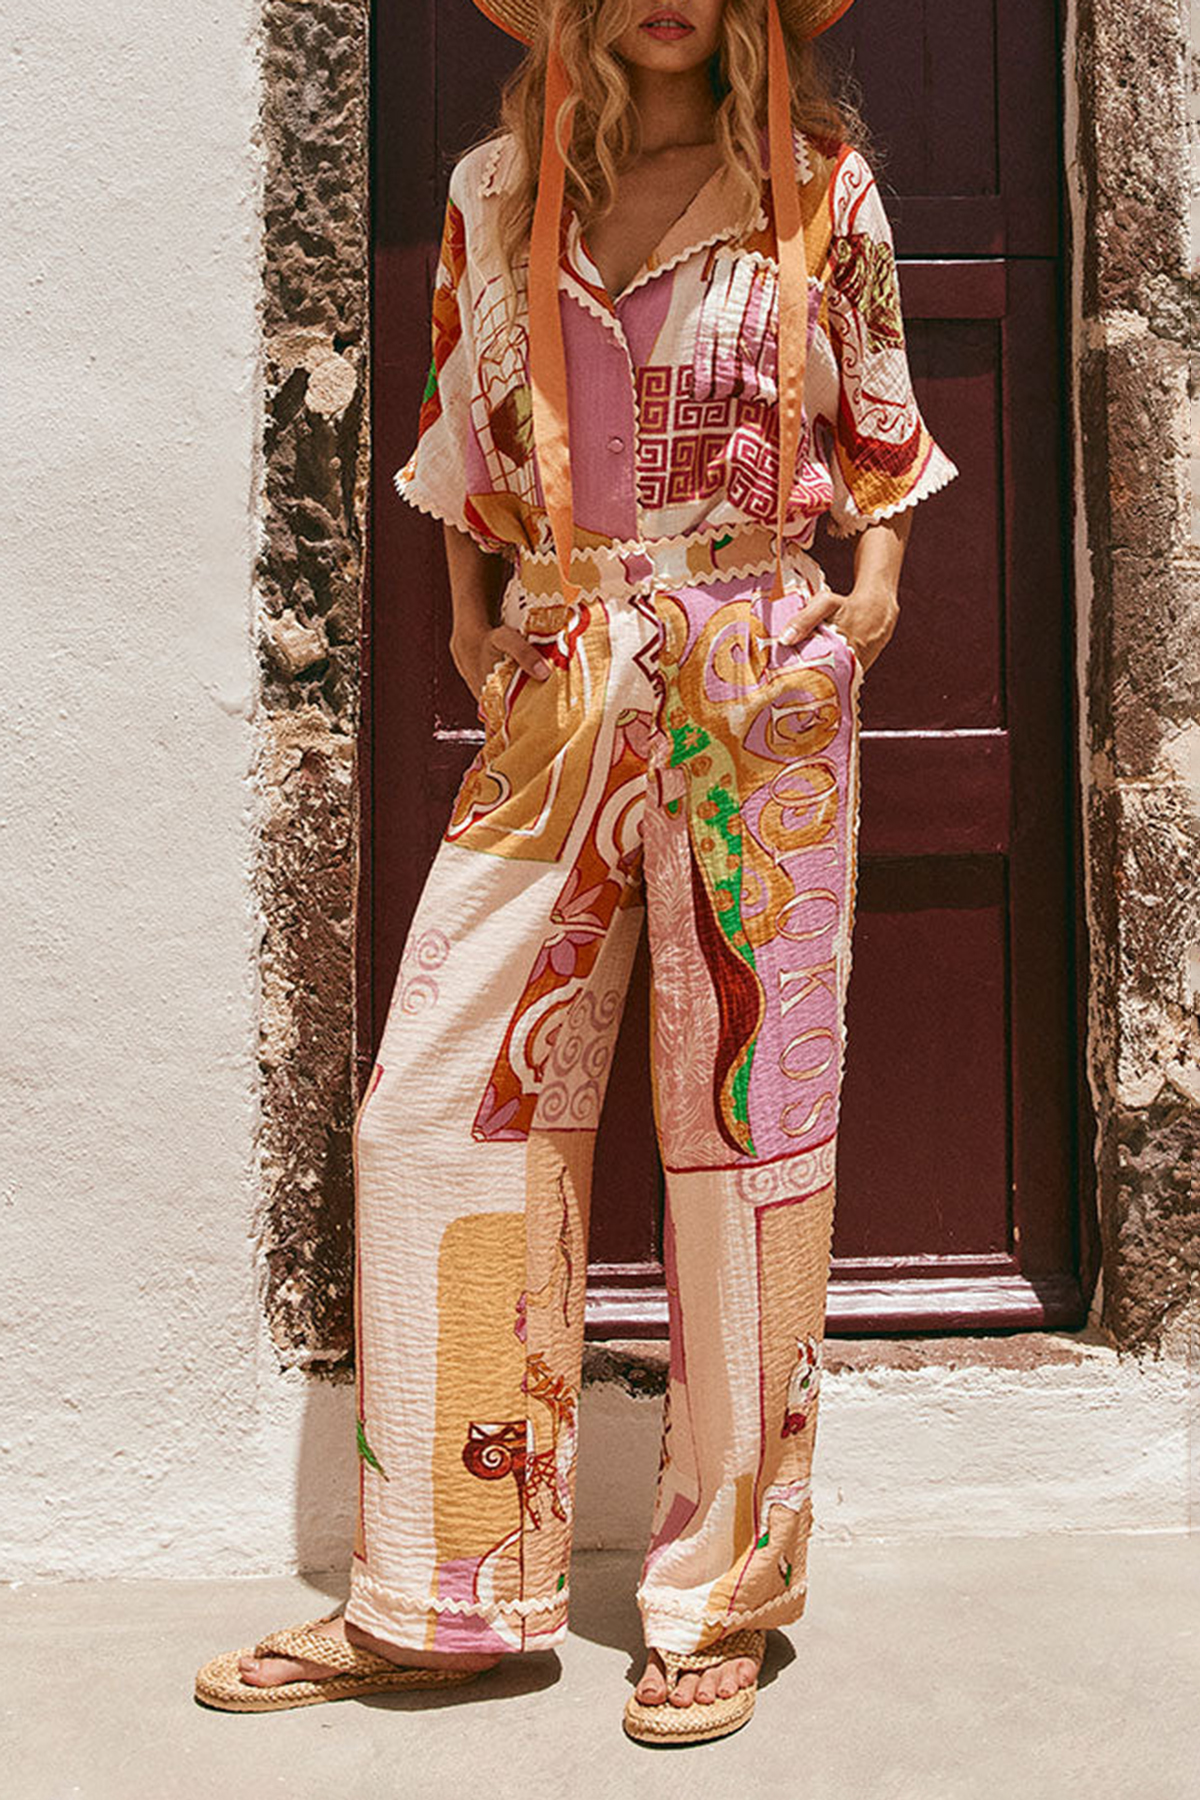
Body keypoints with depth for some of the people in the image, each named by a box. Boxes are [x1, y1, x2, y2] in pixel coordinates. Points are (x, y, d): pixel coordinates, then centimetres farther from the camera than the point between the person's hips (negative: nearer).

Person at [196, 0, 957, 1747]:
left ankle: (719, 1599, 16)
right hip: (558, 690, 2)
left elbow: (881, 427, 16)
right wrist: (469, 624, 11)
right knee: (438, 1110, -3)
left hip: (759, 685, -2)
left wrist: (873, 580, 3)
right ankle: (440, 1594, 13)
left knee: (741, 1110, 0)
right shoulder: (494, 193, 12)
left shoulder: (822, 185, 8)